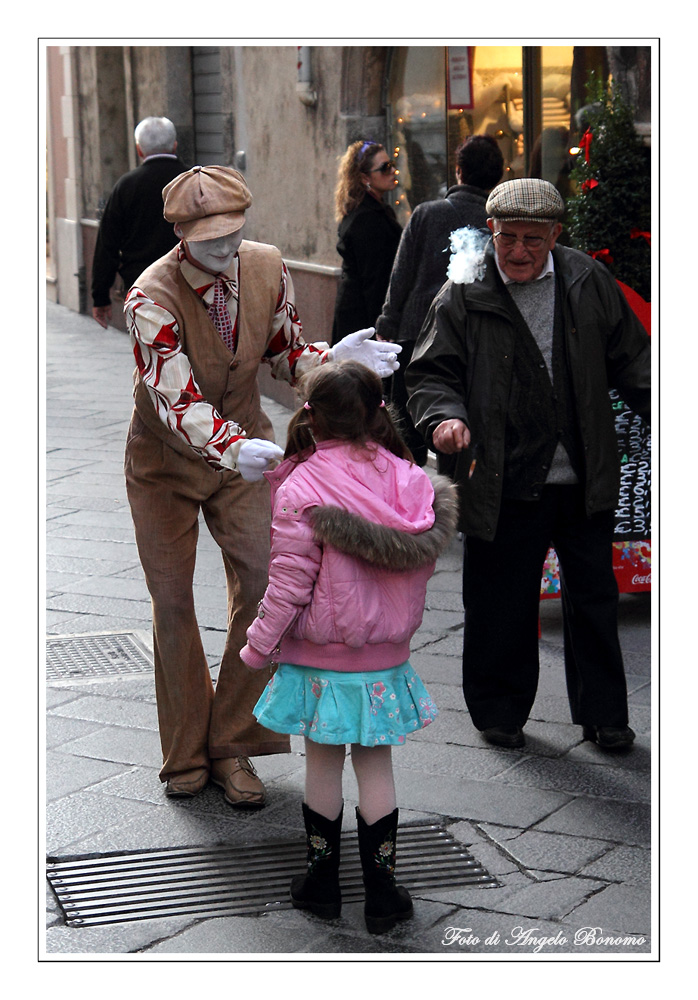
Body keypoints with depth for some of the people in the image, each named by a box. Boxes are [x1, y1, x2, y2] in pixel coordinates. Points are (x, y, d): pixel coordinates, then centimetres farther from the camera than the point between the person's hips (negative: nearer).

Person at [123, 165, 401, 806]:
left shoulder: (267, 267, -11)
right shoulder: (153, 299, -27)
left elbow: (285, 351, 3)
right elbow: (177, 402, -36)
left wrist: (332, 358, -19)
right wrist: (235, 450, -53)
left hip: (244, 447, 3)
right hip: (167, 459, -3)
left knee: (262, 587, -7)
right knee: (173, 603, 4)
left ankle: (233, 746, 8)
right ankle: (187, 753, 21)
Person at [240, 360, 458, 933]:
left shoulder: (302, 489, -18)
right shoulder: (410, 481, -6)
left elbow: (289, 583, -16)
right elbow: (424, 561, 3)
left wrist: (259, 646, -4)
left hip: (320, 656, -3)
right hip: (385, 655, 3)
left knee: (324, 762, 11)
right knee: (376, 764, 12)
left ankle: (323, 883, 24)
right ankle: (382, 892, 18)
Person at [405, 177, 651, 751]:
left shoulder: (589, 282, 3)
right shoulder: (463, 295, -3)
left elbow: (629, 358, 11)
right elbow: (432, 372, -3)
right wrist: (445, 416, -23)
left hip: (585, 480, 2)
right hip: (505, 484, -2)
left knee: (594, 598, 12)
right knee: (501, 603, 8)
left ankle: (603, 713, 26)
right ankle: (500, 710, 27)